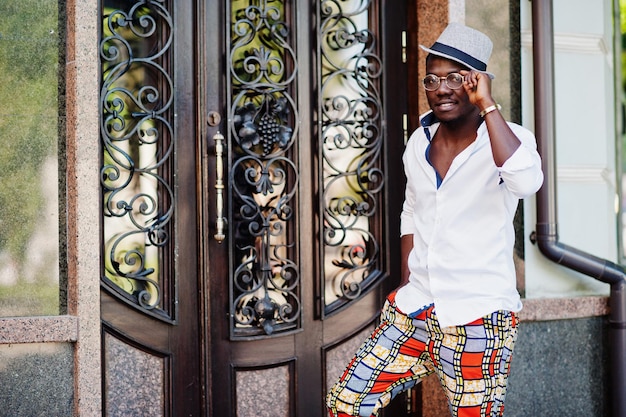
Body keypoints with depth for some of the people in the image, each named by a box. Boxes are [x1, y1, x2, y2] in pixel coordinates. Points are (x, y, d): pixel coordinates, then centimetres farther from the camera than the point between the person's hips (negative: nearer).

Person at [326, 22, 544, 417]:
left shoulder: (507, 137, -9)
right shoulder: (420, 141, 9)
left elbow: (526, 181, -33)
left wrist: (487, 105, -25)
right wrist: (407, 283, 13)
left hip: (478, 318, -6)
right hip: (415, 311, 6)